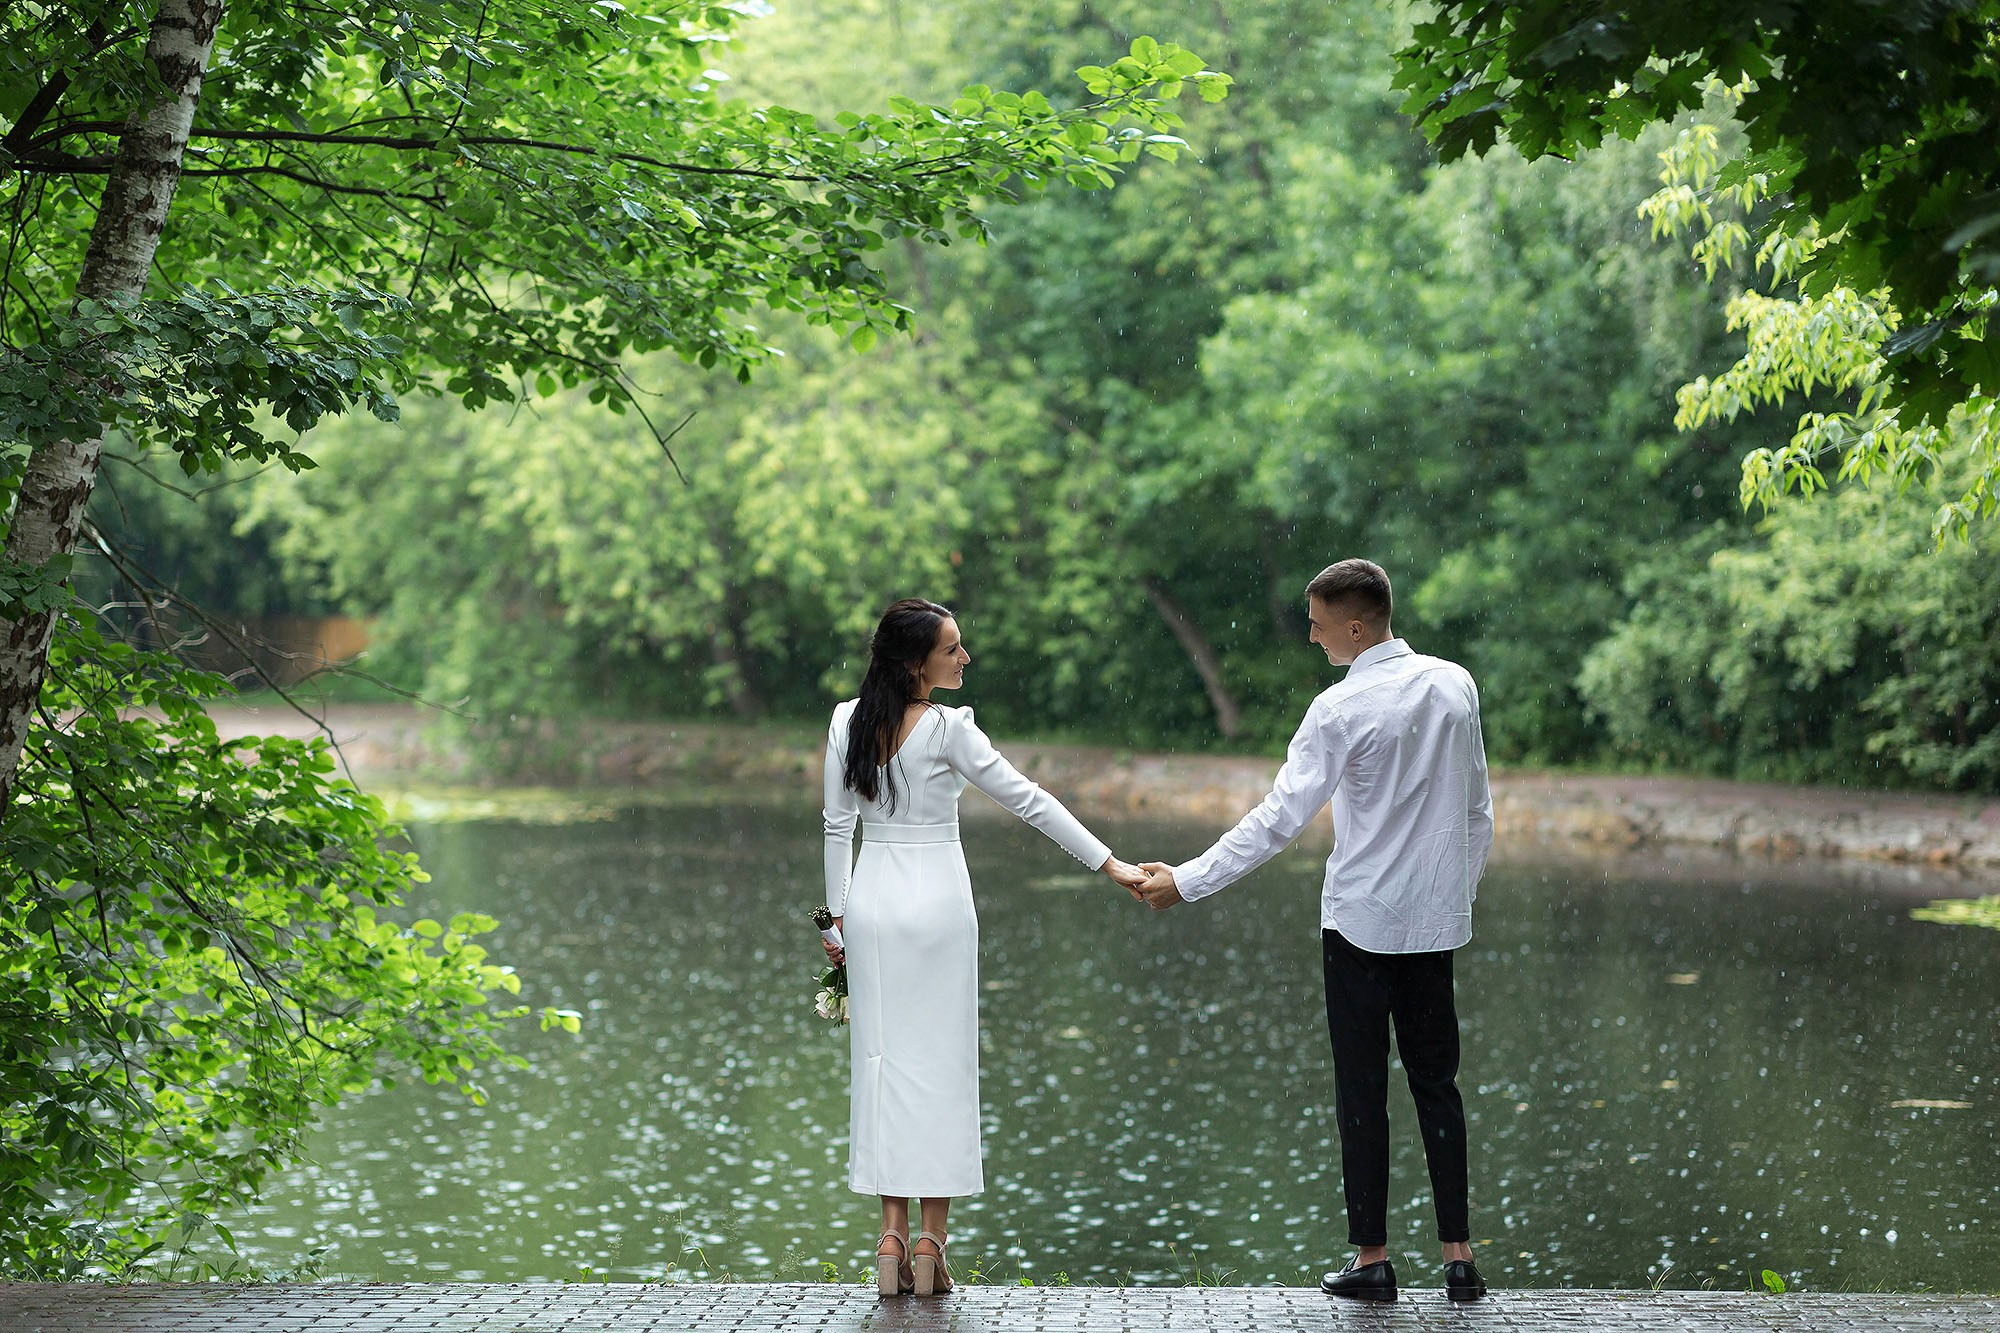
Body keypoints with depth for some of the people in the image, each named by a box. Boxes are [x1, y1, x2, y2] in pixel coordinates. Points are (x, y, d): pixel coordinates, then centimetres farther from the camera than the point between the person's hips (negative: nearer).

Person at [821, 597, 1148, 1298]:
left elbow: (837, 824, 5)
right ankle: (930, 1243, 3)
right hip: (937, 897, -4)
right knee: (939, 1060, 3)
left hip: (872, 898, 4)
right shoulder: (947, 729, -14)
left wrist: (840, 914, 13)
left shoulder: (848, 721, 1)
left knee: (884, 1058, 7)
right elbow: (1028, 800, -12)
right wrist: (1108, 862, -8)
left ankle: (891, 1240, 4)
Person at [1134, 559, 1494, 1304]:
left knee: (1362, 1089, 3)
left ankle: (1372, 1258, 7)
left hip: (1361, 921, -5)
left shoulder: (1341, 710, -15)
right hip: (1436, 920, 5)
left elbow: (1279, 820, -17)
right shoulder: (1455, 685, 2)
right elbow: (1478, 808, 10)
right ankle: (1459, 1257, 8)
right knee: (1436, 1082, 11)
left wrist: (1186, 883, -13)